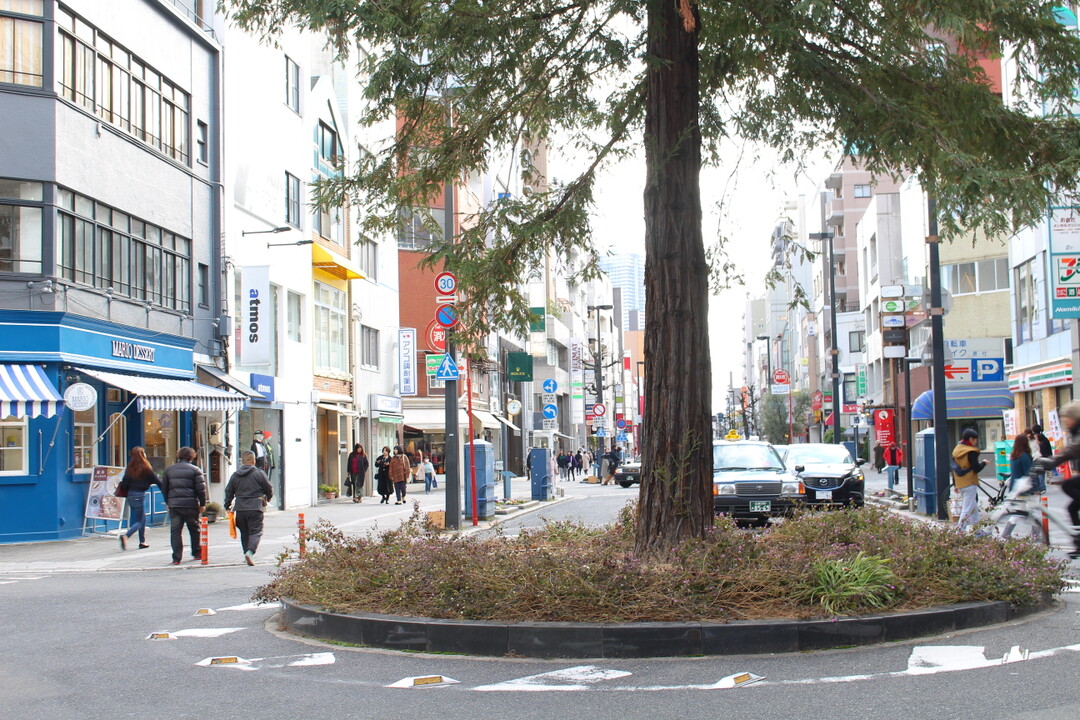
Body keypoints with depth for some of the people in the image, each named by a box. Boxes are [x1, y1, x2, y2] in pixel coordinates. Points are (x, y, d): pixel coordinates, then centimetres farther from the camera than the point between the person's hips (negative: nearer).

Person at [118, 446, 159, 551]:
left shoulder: (129, 468, 3)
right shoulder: (145, 468, -11)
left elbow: (124, 483, 0)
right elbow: (156, 481, -5)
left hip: (130, 495, 6)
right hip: (139, 495, -6)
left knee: (143, 518, 20)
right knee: (140, 521, 2)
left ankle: (142, 541, 23)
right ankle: (125, 536, -19)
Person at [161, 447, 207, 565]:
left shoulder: (169, 470, 11)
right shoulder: (195, 470, -1)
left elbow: (164, 488, 14)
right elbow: (201, 488, -5)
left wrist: (168, 502, 22)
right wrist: (202, 504, 4)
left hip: (174, 504, 2)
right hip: (190, 504, -2)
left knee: (175, 531, 2)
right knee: (194, 529, 15)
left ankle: (176, 558, -4)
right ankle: (197, 553, 24)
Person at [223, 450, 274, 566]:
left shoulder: (235, 475, 8)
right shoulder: (259, 474, -3)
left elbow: (228, 492, 11)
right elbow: (269, 489, 5)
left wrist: (227, 506, 22)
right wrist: (268, 498, 26)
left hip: (240, 509, 4)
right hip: (255, 508, -4)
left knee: (244, 533, 16)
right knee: (256, 531, -4)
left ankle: (247, 553, 15)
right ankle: (250, 551, -24)